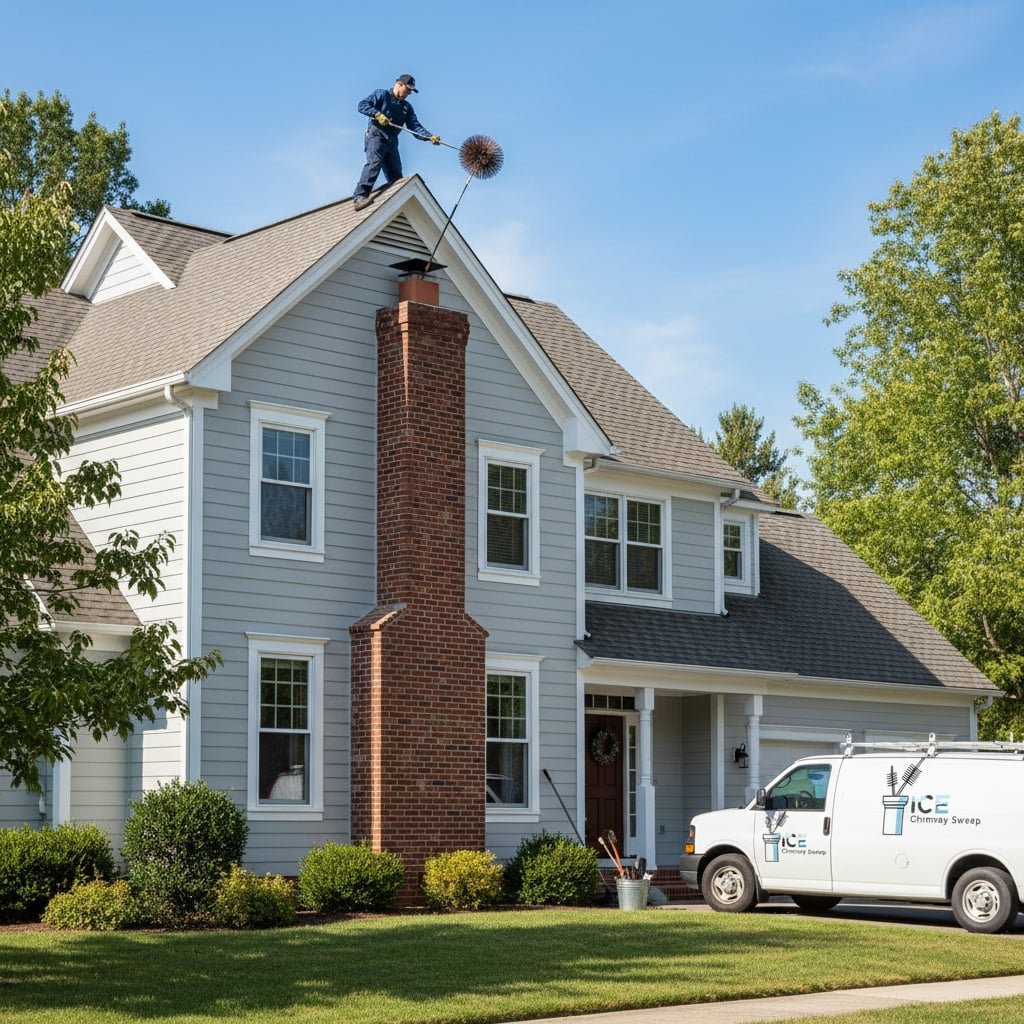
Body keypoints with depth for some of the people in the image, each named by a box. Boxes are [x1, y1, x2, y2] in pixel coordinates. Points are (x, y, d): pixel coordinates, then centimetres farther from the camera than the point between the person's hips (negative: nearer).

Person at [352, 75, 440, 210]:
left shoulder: (407, 107, 20)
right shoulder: (382, 95, 5)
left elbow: (416, 127, 8)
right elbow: (362, 105, -6)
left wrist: (430, 137, -10)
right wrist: (377, 114, -21)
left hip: (391, 142, 7)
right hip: (375, 136, -7)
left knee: (396, 176, 1)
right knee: (374, 163, -29)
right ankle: (360, 197, -40)